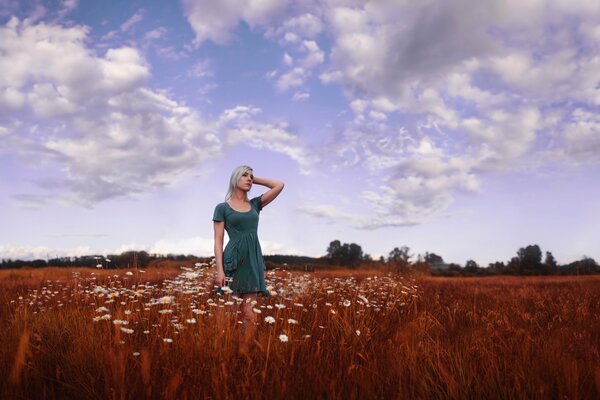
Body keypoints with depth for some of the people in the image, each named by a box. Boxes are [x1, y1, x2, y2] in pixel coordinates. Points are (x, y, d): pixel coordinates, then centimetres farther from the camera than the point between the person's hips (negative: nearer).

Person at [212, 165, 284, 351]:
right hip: (233, 261, -4)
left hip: (254, 261, 4)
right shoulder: (222, 207, 5)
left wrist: (255, 180, 16)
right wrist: (220, 270, -11)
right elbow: (218, 241, -1)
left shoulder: (255, 204, 17)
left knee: (249, 315, -1)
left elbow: (279, 185, 12)